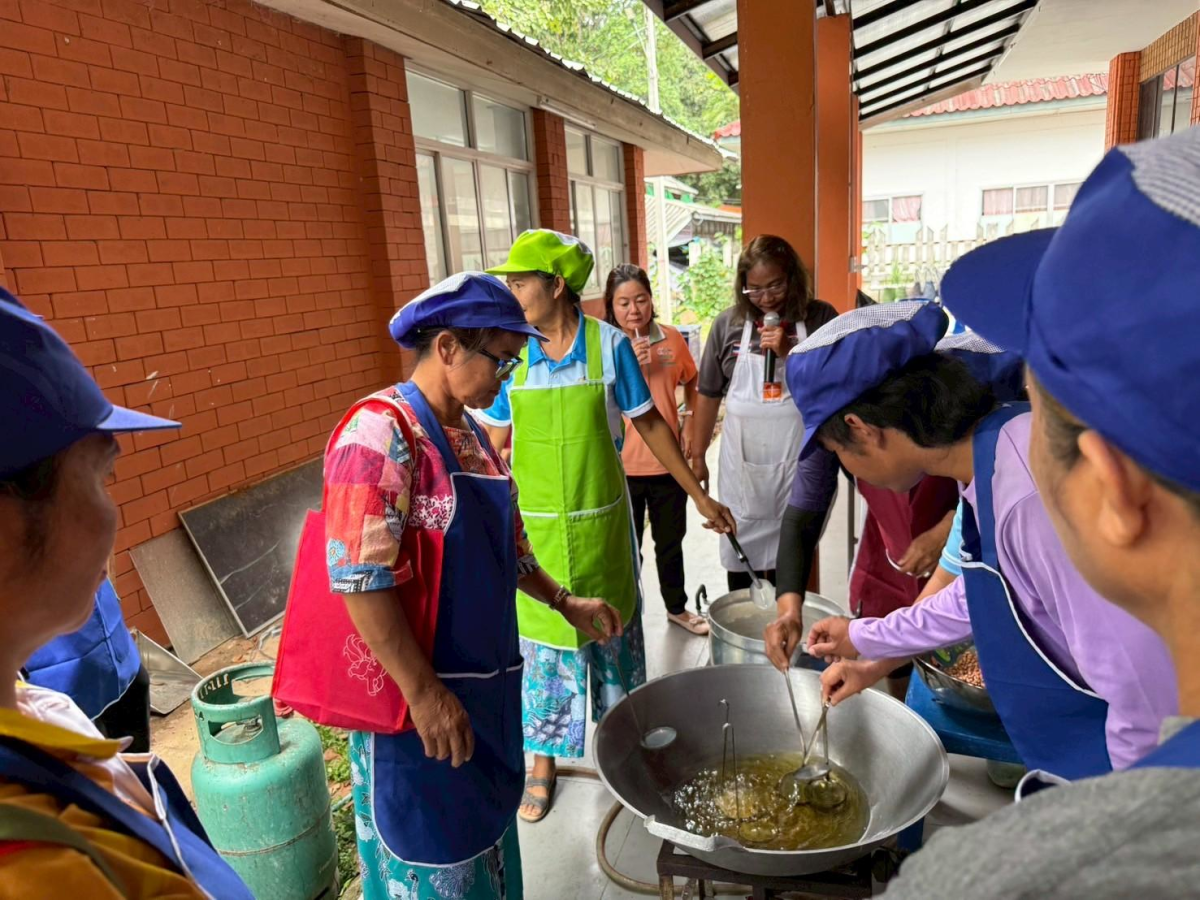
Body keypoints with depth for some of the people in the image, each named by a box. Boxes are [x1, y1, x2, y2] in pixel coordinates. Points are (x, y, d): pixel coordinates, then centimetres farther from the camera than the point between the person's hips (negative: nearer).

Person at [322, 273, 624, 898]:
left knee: (485, 833, 23)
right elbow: (359, 578, -24)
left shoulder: (472, 434, 8)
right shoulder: (380, 431, -19)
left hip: (487, 681, 8)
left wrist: (564, 603, 13)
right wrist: (424, 692, -23)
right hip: (421, 694, -8)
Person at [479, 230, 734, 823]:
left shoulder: (608, 344, -8)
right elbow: (496, 444, 3)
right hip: (535, 527, 1)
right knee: (542, 641, 10)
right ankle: (544, 759, 31)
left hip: (602, 523, 0)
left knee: (613, 634, 16)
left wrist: (699, 496, 3)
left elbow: (649, 425, 0)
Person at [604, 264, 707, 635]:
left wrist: (689, 423, 1)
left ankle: (677, 606, 40)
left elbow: (691, 385, 15)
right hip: (622, 465, -3)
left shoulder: (672, 338, 0)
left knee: (671, 540, 20)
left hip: (668, 460, 3)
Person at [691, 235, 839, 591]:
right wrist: (698, 454, 10)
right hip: (742, 463, 1)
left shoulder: (820, 318, -2)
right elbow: (709, 394, 8)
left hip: (798, 461, -1)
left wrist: (789, 353, -15)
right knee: (742, 555, 9)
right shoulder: (729, 323, 1)